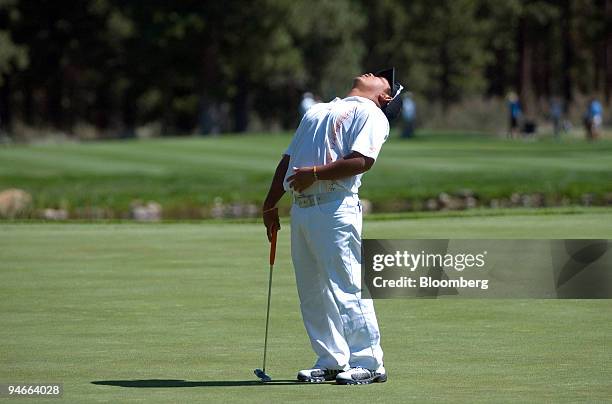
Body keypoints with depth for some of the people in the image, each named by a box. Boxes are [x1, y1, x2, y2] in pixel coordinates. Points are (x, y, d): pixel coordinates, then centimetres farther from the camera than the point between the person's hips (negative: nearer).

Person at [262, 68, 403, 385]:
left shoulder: (370, 114, 3)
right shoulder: (317, 111, 27)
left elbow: (362, 160, -13)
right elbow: (288, 160, 24)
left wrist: (314, 173, -14)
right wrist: (270, 205, 17)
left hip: (334, 207, -8)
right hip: (300, 207, 8)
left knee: (346, 287, -10)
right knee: (312, 293, 6)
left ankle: (368, 363, -6)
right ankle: (331, 361, 12)